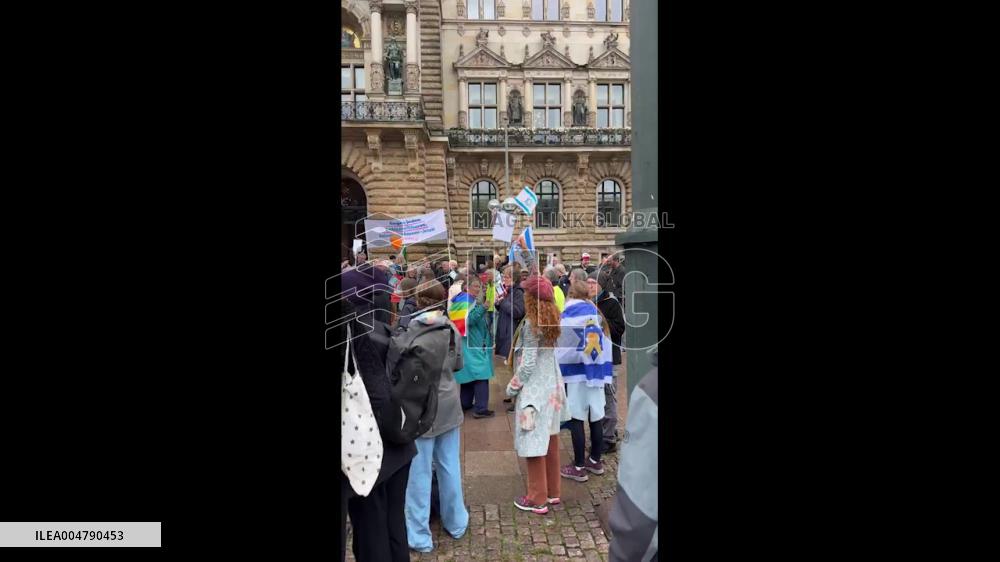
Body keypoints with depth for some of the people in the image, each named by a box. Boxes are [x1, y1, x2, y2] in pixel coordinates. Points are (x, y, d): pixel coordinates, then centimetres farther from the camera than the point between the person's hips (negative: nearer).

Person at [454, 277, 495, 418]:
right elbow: (468, 320, -25)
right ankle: (481, 408, -11)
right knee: (480, 374, -11)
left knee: (469, 374, 13)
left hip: (477, 343, 10)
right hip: (472, 344, -10)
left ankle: (465, 404, 20)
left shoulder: (476, 301, 16)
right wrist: (482, 308, -30)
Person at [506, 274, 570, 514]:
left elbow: (528, 363, -18)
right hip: (551, 385, 8)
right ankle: (552, 491, 28)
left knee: (535, 442, 2)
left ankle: (537, 499, 13)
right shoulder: (552, 319, 4)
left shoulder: (531, 323, -17)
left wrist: (512, 387, -6)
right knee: (550, 439, 16)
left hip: (534, 388, -8)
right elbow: (548, 352, 6)